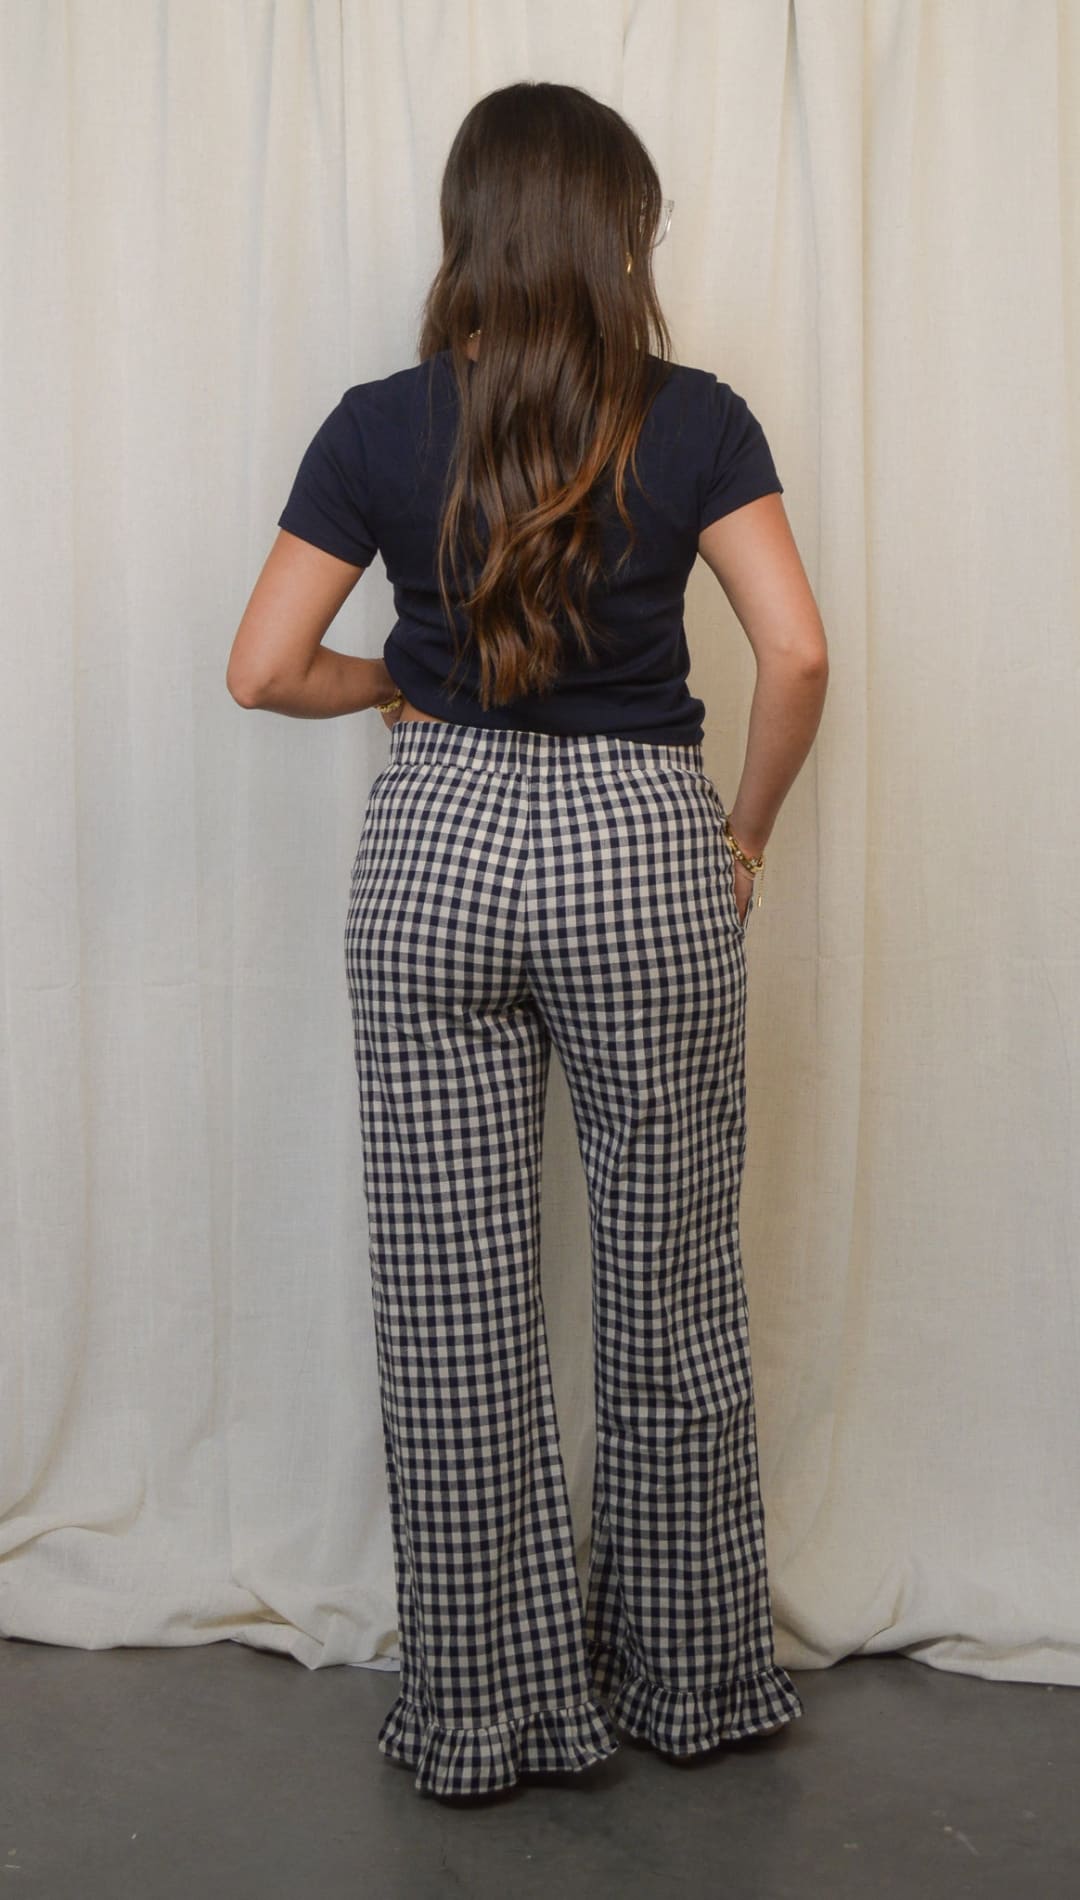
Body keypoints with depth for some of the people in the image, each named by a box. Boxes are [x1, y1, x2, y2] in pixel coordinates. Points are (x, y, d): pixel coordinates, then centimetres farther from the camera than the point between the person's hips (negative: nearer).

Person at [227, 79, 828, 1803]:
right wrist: (745, 832, 4)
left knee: (453, 1300, 9)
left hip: (437, 847, 1)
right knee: (669, 1285, 12)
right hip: (642, 843, -1)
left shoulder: (380, 428, 1)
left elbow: (265, 669, -1)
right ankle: (688, 1676, 27)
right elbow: (798, 654, -11)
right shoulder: (694, 420, -3)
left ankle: (486, 1708, 20)